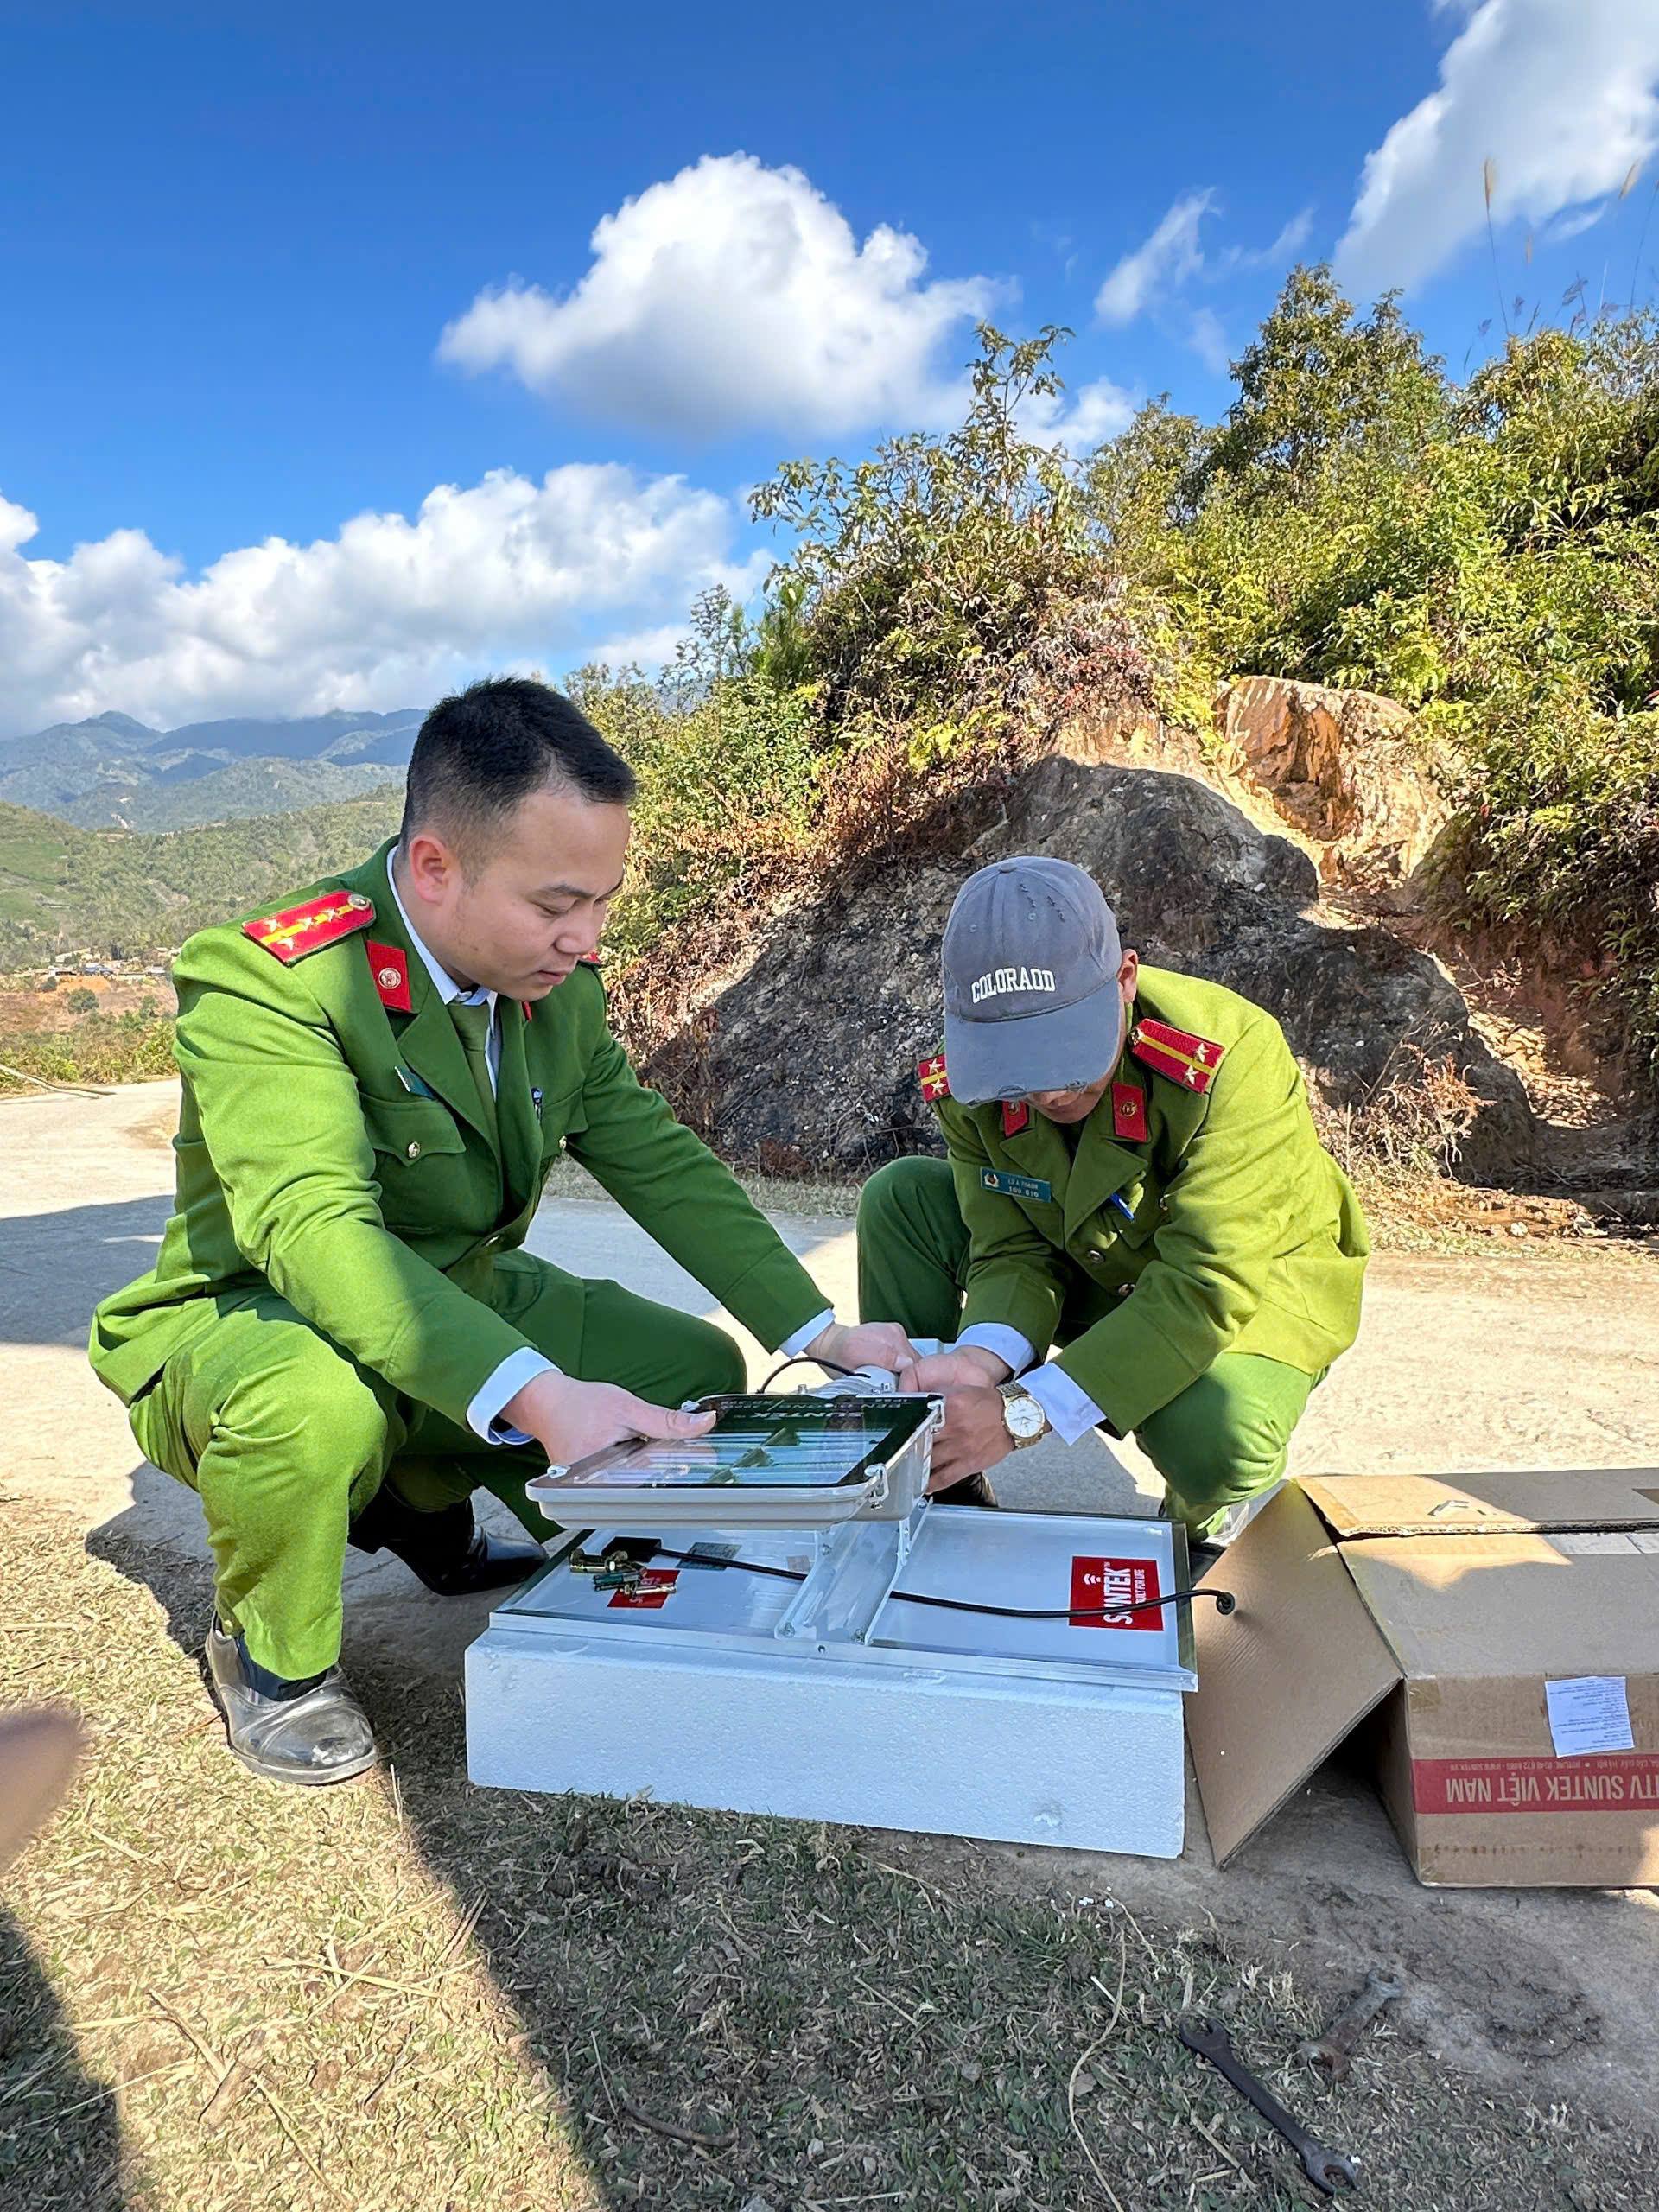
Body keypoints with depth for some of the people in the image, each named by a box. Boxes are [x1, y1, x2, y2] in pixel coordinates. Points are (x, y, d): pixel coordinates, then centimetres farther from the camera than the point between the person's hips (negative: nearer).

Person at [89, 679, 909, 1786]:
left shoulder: (561, 980, -6)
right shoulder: (262, 979, -28)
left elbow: (660, 1161, -4)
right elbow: (315, 1231, -40)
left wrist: (825, 1336, -11)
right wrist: (536, 1395, -52)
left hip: (464, 1300, 6)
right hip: (246, 1317, -6)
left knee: (697, 1369, -2)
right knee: (315, 1408, -39)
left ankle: (423, 1503, 20)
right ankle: (271, 1654, -3)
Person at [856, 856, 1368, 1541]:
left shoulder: (1231, 1055, -34)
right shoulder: (968, 1081, -19)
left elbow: (1209, 1287, -37)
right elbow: (1014, 1255, -14)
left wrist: (1024, 1410, -43)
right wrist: (982, 1359, -38)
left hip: (1252, 1290, -4)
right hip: (1096, 1275, 5)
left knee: (1217, 1439, -37)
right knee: (900, 1198, -14)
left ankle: (1204, 1511, 5)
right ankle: (938, 1486, -1)